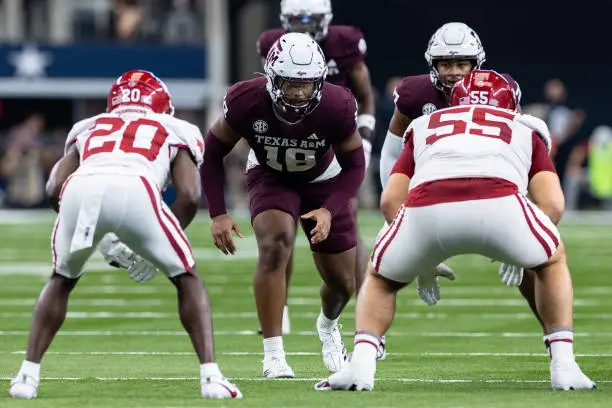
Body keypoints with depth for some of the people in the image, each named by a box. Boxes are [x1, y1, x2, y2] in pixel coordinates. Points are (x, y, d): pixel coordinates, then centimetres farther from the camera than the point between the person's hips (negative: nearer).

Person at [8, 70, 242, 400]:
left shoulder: (88, 128, 39)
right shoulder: (176, 131, 33)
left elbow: (54, 188, 23)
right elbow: (189, 196, 15)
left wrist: (100, 237, 32)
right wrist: (154, 248, 27)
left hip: (79, 189, 2)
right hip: (135, 189, -2)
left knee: (61, 279, 30)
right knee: (186, 279, 20)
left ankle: (28, 375, 22)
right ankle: (211, 377, 9)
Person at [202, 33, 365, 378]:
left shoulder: (336, 106, -32)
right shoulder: (247, 101, -32)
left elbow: (354, 165, -16)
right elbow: (213, 153, -15)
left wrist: (330, 210, -30)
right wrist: (218, 213, -22)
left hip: (323, 181, 1)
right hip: (270, 178, -1)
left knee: (342, 282, 6)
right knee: (276, 243, -31)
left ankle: (328, 325, 45)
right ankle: (273, 354, -24)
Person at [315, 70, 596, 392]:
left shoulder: (424, 127, 39)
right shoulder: (526, 129, 37)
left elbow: (391, 199, 27)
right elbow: (552, 205, 23)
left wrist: (421, 263, 37)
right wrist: (519, 253, 39)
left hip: (427, 206, 1)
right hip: (499, 204, -1)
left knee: (381, 279, 31)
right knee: (551, 263, 32)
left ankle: (360, 365, 8)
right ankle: (563, 367, 19)